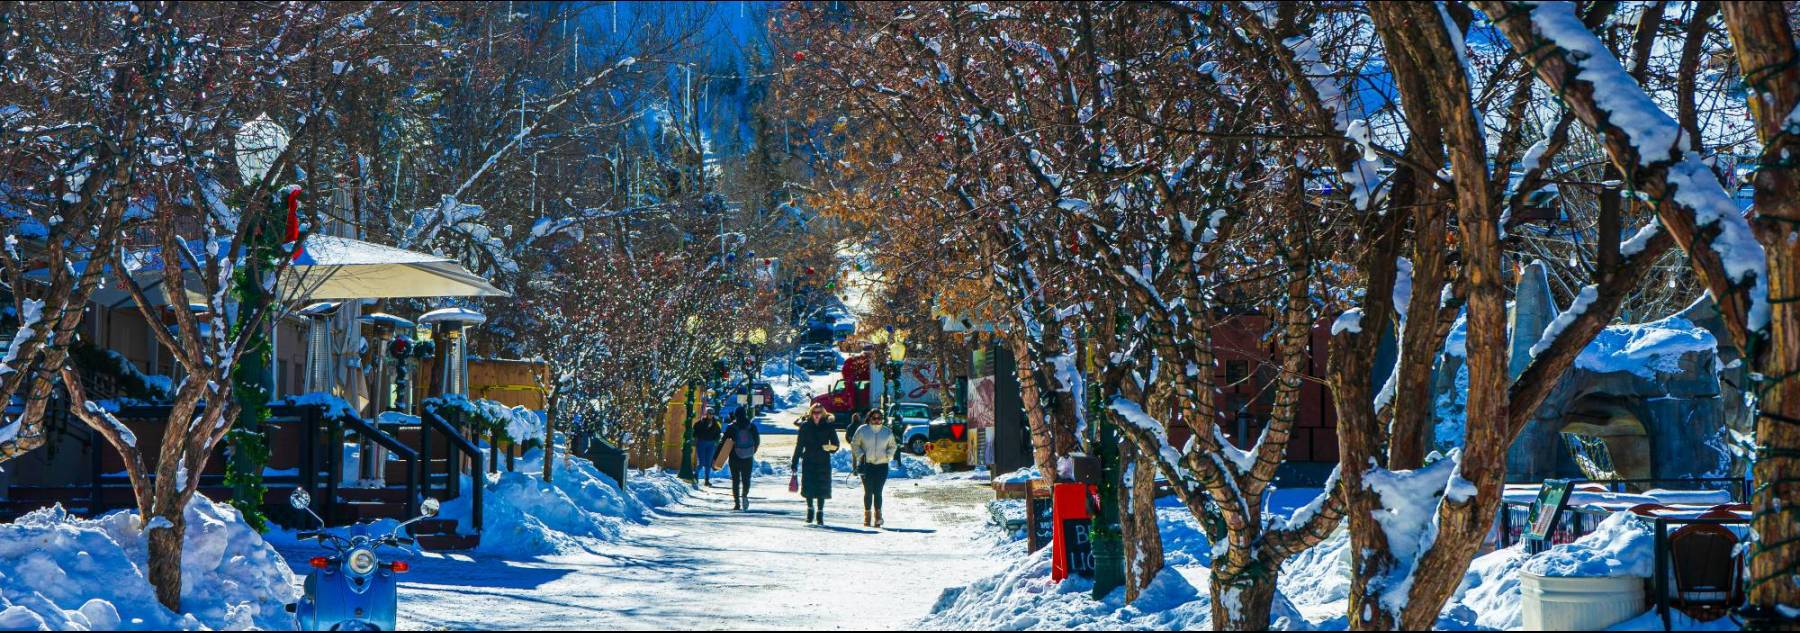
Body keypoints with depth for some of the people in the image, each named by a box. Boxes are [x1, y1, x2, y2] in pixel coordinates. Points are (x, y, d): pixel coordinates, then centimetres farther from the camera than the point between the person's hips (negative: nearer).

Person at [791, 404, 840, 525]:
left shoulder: (828, 426, 3)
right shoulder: (805, 426, 4)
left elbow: (835, 445, 7)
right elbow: (799, 445, 6)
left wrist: (828, 448, -15)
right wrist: (795, 463, 4)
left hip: (823, 462, 0)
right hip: (808, 461, 0)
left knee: (822, 489, 0)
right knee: (808, 488, -3)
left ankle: (820, 514, 10)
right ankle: (810, 510, 19)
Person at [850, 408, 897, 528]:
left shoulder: (887, 431, 7)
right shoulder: (862, 430, 2)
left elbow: (892, 446, 18)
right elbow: (854, 444, 9)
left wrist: (888, 456, 1)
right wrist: (860, 455, -5)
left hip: (882, 465, 0)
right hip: (866, 465, 0)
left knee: (878, 492, -4)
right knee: (868, 491, 1)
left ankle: (878, 516, 3)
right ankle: (867, 515, 11)